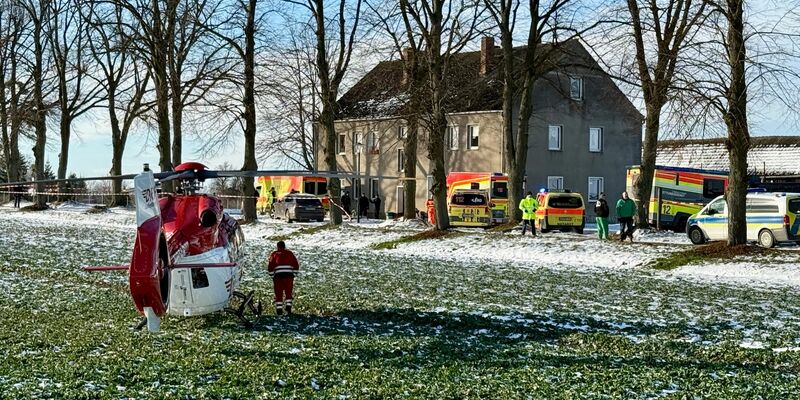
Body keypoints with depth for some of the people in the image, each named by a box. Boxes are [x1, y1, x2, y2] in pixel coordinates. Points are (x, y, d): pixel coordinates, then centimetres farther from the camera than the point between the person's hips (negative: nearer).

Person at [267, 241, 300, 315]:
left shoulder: (274, 254, 10)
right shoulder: (289, 253, 13)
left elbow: (270, 267, 5)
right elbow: (296, 265, 8)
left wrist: (272, 276, 12)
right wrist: (294, 275, 14)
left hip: (278, 275, -1)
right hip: (289, 275, 1)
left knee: (278, 294, 4)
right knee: (288, 293, 10)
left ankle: (279, 310, 1)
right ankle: (288, 308, -3)